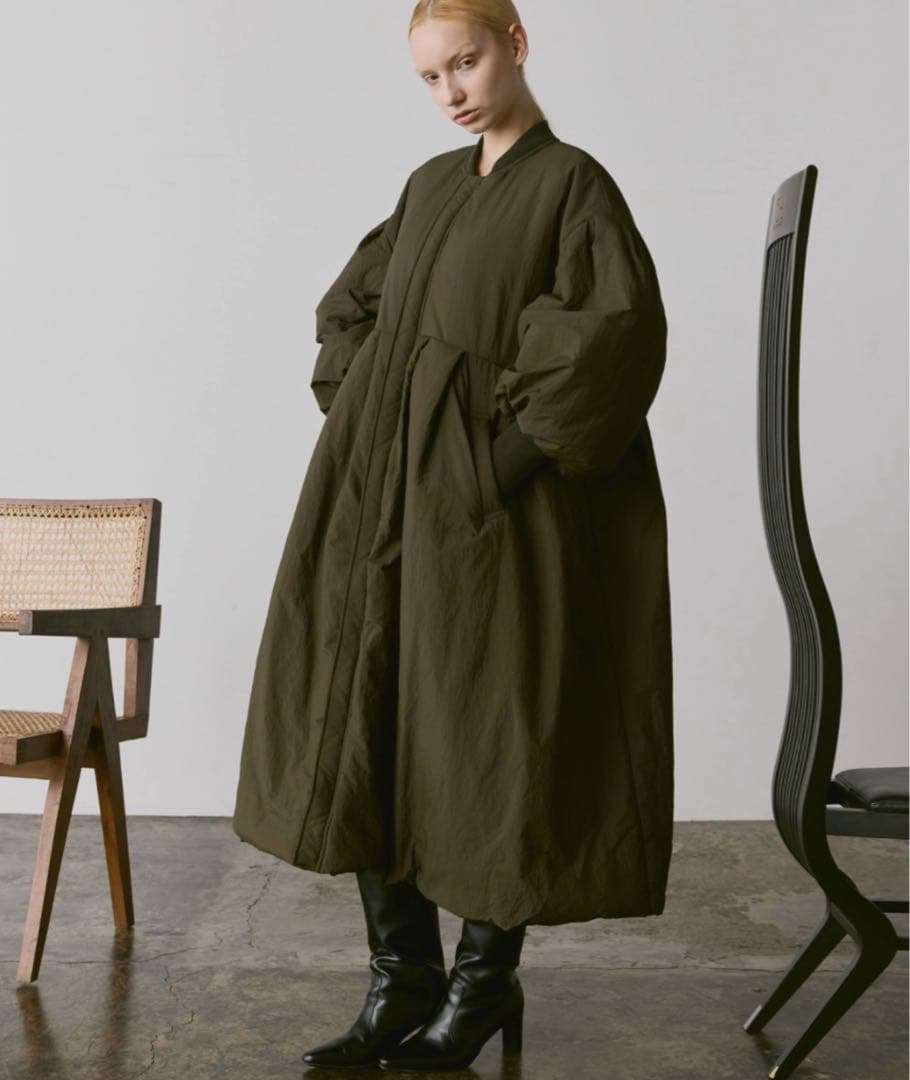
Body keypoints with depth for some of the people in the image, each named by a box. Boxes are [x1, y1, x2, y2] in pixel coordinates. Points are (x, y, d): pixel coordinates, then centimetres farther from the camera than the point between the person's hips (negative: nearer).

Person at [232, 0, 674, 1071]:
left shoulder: (571, 182, -3)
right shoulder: (431, 186, 17)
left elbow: (623, 330, -17)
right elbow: (349, 305, 26)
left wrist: (518, 437, -15)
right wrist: (367, 415, 11)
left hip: (488, 506, -6)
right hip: (385, 500, 7)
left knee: (485, 736, 1)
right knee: (363, 727, 4)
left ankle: (485, 980, 19)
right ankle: (401, 976, 16)